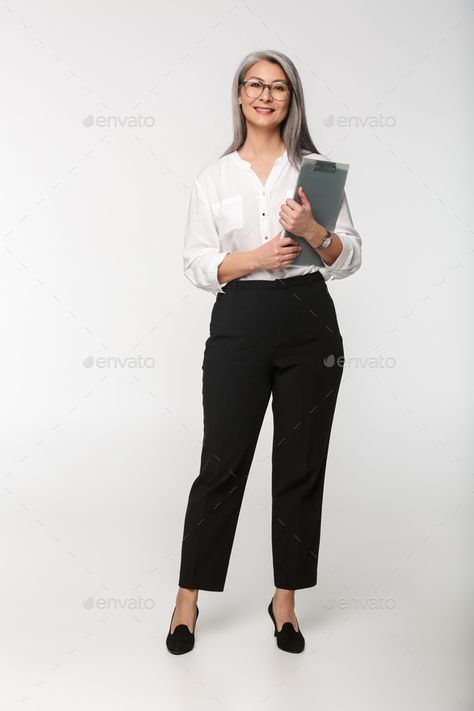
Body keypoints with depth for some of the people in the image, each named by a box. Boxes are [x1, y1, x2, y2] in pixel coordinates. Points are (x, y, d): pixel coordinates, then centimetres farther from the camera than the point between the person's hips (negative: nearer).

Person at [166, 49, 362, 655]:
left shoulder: (316, 168, 7)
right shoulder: (213, 177, 8)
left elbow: (350, 258, 4)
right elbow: (198, 265, 2)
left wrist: (313, 231, -16)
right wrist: (257, 256, -14)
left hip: (309, 323, 1)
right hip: (239, 325, -1)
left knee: (301, 466, 6)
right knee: (221, 465, 2)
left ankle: (285, 599, 22)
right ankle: (188, 598, 18)